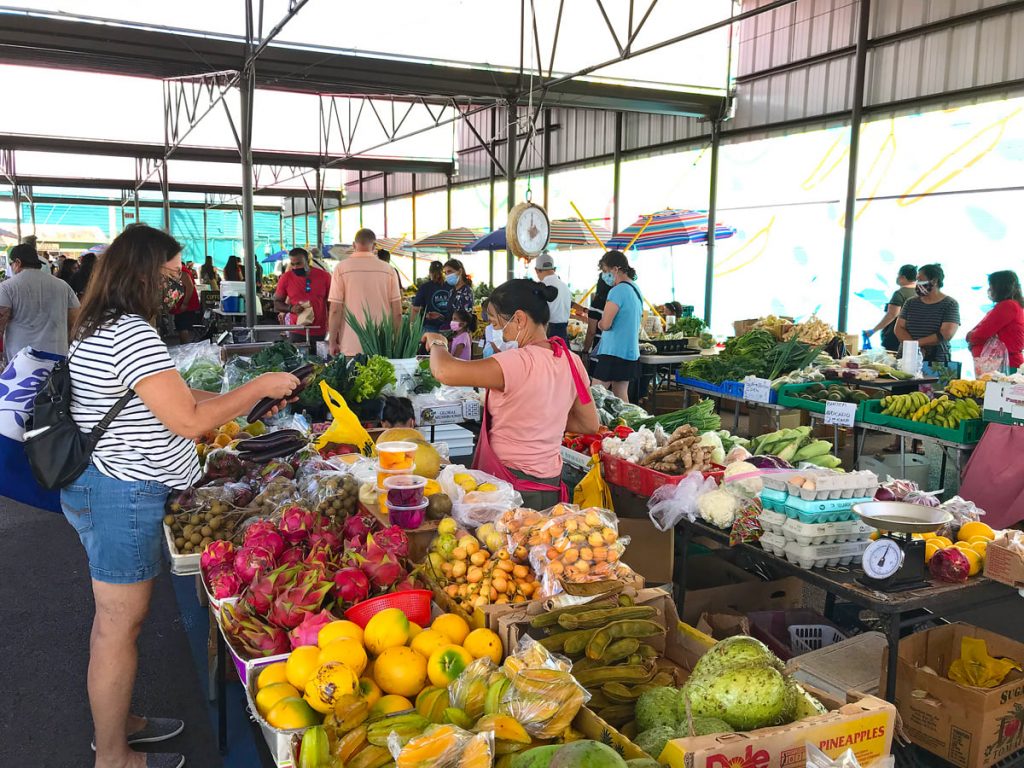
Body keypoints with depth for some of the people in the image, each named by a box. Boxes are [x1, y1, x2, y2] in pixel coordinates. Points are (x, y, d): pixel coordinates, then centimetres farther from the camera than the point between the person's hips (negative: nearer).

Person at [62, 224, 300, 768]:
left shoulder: (99, 327, 13)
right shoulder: (132, 333, -22)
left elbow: (170, 397, 17)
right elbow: (188, 421, -24)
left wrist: (246, 397, 12)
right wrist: (259, 388, -13)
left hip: (97, 487, 11)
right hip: (122, 496, -11)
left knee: (115, 618, 22)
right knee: (120, 625, 3)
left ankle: (116, 721, 39)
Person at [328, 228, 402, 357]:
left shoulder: (341, 268, -3)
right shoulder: (388, 269, 1)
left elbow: (335, 310, -6)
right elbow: (397, 311, 2)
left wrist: (333, 342, 3)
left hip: (352, 347, -1)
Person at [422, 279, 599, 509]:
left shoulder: (520, 362, -22)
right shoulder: (571, 362, 1)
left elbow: (444, 372, -28)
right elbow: (590, 425, 12)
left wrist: (437, 343, -7)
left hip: (512, 485, -8)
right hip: (550, 487, 8)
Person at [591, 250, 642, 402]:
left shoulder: (618, 291, -15)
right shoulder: (636, 290, 13)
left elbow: (605, 324, -20)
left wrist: (599, 323, 3)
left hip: (614, 352, -9)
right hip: (631, 352, 9)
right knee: (621, 395, 13)